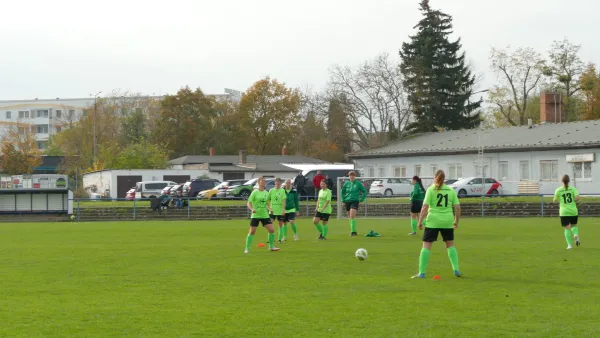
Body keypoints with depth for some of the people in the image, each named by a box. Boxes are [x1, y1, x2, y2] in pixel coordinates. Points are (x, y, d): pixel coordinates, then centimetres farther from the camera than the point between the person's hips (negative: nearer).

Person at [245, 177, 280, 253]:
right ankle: (247, 248, 5)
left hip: (265, 215, 4)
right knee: (252, 232, -5)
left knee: (271, 230, -4)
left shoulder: (266, 193, 8)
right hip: (255, 215, -4)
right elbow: (249, 203, -8)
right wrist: (252, 209, -26)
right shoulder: (255, 192, -7)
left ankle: (271, 246, 12)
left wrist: (269, 209, 3)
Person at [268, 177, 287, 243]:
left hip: (280, 211, -1)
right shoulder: (271, 190, 4)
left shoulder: (282, 190, -1)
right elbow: (268, 200, 9)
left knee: (281, 225, 5)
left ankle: (280, 239, 14)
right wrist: (269, 209, 1)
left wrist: (283, 210, -16)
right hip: (272, 211, 1)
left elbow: (284, 200, -7)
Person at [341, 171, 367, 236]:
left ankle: (353, 231, -17)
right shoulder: (346, 183, 6)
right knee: (350, 217, 10)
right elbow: (342, 191, 20)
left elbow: (364, 191, 4)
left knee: (352, 216, -19)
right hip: (347, 201, 4)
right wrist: (343, 199, 12)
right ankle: (353, 231, 22)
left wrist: (361, 199, -3)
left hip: (355, 201, -4)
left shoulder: (358, 184, -4)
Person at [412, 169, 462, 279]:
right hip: (447, 221, 3)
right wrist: (456, 221, 17)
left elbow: (425, 207, -9)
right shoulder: (451, 190, 7)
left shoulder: (431, 189, -2)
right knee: (450, 245, 18)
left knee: (426, 245, 1)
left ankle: (421, 273, -3)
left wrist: (420, 221, -5)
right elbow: (457, 207, 5)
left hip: (433, 221, -3)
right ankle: (456, 270, 13)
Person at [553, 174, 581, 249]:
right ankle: (576, 235, -7)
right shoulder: (573, 188, 0)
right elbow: (577, 198, -13)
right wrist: (573, 201, 8)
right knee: (574, 225, 22)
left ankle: (569, 245, -7)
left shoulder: (558, 190, -1)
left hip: (564, 212, -1)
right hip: (573, 211, 1)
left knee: (567, 228, 2)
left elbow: (555, 200, 6)